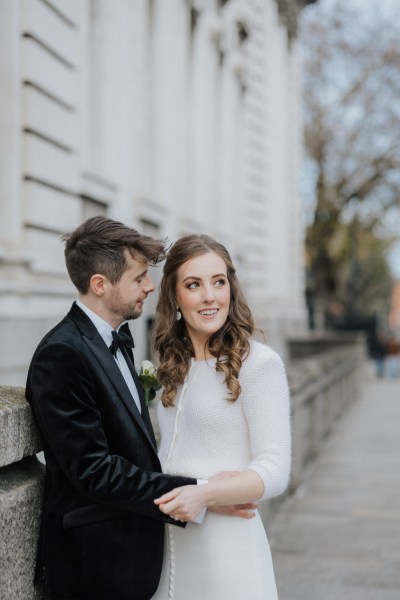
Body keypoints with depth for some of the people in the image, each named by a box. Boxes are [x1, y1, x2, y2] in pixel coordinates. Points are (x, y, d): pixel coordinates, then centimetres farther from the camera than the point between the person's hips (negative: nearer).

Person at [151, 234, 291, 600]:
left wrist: (205, 494, -29)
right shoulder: (174, 364, 9)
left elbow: (274, 471, -16)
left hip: (225, 541, -6)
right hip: (167, 540, 6)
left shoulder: (259, 363, -12)